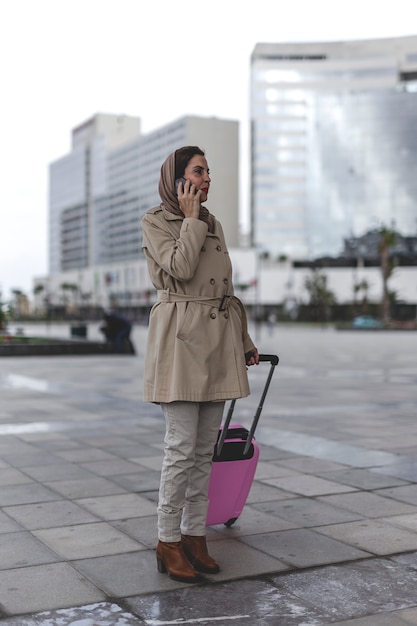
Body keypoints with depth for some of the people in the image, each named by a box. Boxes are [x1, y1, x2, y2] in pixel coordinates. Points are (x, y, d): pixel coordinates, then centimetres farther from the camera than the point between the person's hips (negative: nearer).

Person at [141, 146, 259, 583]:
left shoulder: (214, 226, 18)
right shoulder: (155, 221, 1)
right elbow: (181, 267, -17)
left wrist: (244, 341, 19)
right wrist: (191, 218, -6)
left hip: (217, 341, 7)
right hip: (180, 337, -6)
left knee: (206, 448, 8)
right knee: (182, 445, -7)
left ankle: (195, 536, 18)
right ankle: (168, 543, 6)